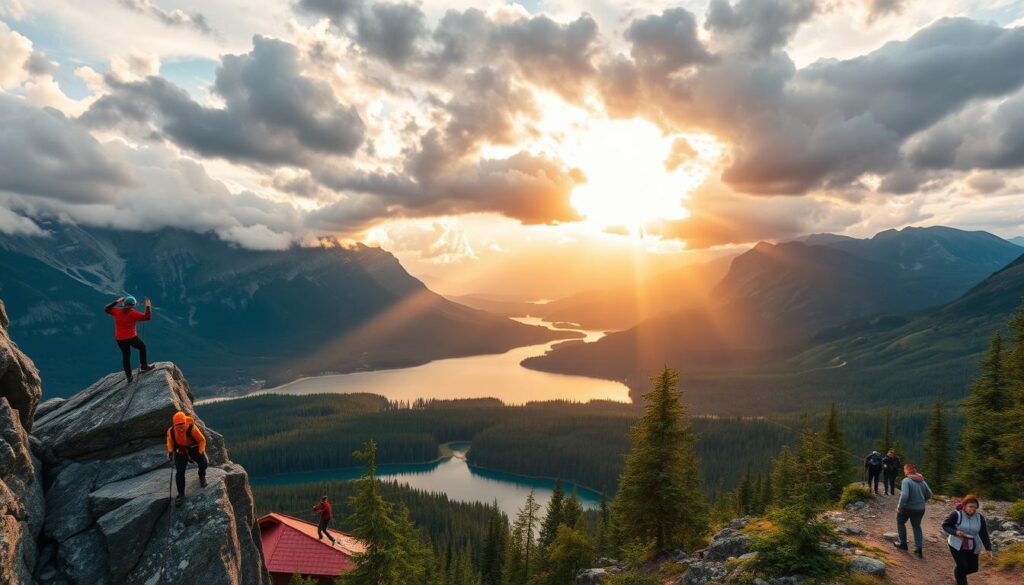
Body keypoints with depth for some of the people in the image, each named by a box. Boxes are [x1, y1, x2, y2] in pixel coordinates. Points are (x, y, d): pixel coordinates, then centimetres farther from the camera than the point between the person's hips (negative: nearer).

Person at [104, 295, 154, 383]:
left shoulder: (117, 311, 1)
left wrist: (116, 302, 20)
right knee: (142, 347, 20)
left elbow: (106, 309, 18)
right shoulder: (133, 313, -13)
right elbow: (146, 317, -15)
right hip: (131, 337, -5)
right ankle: (143, 366, 19)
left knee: (125, 355, 16)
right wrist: (148, 307, -5)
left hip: (119, 339, 5)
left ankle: (128, 376, 19)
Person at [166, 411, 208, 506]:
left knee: (203, 462, -23)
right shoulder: (171, 431, -16)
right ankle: (181, 494, 4)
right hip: (180, 452, 2)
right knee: (179, 472, -11)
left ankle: (202, 476, 14)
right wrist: (170, 451, -7)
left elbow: (202, 440, -17)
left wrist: (200, 453, -20)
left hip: (193, 449, -2)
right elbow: (170, 441, 7)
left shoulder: (192, 428, -28)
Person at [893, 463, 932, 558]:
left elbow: (904, 495, -29)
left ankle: (903, 543, 23)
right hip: (920, 508, 5)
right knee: (916, 526, 19)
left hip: (907, 507, -5)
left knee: (900, 522, 19)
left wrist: (900, 506, -19)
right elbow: (929, 494, 7)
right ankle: (919, 548, 9)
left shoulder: (906, 481, -20)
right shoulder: (922, 481, 1)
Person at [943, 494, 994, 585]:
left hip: (972, 547, 5)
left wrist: (988, 549, -9)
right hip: (957, 545, -5)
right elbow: (945, 525, -11)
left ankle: (958, 573, 38)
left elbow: (984, 534, -3)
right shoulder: (956, 514, -17)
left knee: (973, 568, 9)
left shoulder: (979, 518, -5)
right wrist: (956, 532, -27)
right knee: (962, 566, -8)